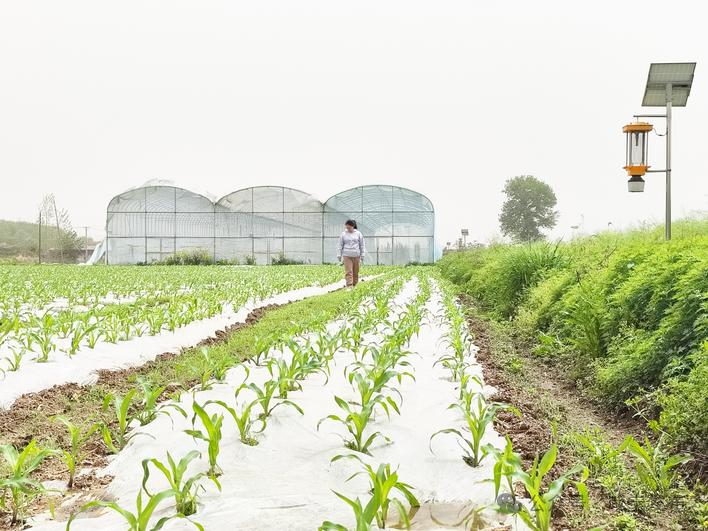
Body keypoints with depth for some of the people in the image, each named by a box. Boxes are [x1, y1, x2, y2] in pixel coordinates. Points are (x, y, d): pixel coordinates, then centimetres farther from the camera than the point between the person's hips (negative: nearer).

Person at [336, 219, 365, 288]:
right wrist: (339, 256, 5)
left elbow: (362, 245, 10)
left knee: (356, 272, 5)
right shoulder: (343, 234, 4)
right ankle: (349, 286, -12)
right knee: (348, 272, -9)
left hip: (356, 256, 1)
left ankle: (354, 285, 16)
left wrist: (362, 256, 7)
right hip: (347, 256, -1)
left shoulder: (358, 234, 5)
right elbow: (340, 245, 9)